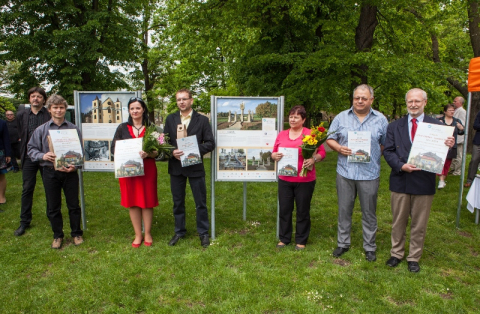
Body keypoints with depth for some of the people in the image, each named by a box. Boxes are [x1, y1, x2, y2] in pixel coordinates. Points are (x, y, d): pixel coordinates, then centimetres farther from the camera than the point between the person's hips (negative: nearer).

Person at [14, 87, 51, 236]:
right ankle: (24, 222, 18)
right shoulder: (21, 115, 6)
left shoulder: (50, 114, -4)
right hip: (29, 157, 3)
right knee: (27, 190, 7)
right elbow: (21, 136, 13)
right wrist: (23, 154, 7)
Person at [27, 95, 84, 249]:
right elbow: (31, 149, 6)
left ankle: (76, 233, 26)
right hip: (50, 172, 1)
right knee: (53, 207, 11)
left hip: (70, 172, -1)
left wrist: (75, 166, -14)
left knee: (73, 205, 9)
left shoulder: (73, 129, -2)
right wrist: (43, 156, -15)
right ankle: (57, 236, 28)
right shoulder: (41, 130, 2)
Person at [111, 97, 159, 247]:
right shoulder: (122, 128, 8)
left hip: (147, 169, -1)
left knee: (147, 202, 3)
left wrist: (147, 154, -21)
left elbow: (158, 151, 0)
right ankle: (138, 235, 19)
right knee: (132, 202, 5)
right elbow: (114, 148, 6)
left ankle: (148, 234, 18)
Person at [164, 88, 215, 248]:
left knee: (200, 203, 6)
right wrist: (172, 152, -15)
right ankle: (179, 231, 30)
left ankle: (203, 233, 22)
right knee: (178, 202, 14)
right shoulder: (170, 119, 7)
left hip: (195, 167, -2)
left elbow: (210, 143, -6)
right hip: (175, 167, 3)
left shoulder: (202, 120, -1)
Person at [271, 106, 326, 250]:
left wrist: (313, 159, -24)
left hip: (305, 180, -3)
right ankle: (284, 238, 27)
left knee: (303, 211, 9)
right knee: (284, 210, 11)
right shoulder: (282, 135, 8)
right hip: (284, 180, 4)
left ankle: (301, 240, 25)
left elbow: (322, 152, -4)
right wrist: (275, 156, -9)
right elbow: (273, 153, 13)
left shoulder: (311, 134, -5)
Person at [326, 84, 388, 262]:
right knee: (344, 210, 11)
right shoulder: (341, 118, 5)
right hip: (345, 172, 1)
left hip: (370, 174, -1)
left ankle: (370, 247, 25)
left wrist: (373, 154, -9)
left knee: (369, 212, 9)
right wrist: (339, 148, -12)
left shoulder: (381, 120, 3)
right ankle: (343, 243, 27)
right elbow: (330, 139, 7)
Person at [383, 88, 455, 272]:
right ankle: (396, 253, 32)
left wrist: (449, 146, -26)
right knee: (398, 222, 15)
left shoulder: (437, 126, -1)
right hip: (400, 182, 1)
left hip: (424, 183, -1)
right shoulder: (395, 127, 5)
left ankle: (414, 257, 29)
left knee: (419, 224, 12)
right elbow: (388, 151, -1)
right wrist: (401, 165, -18)